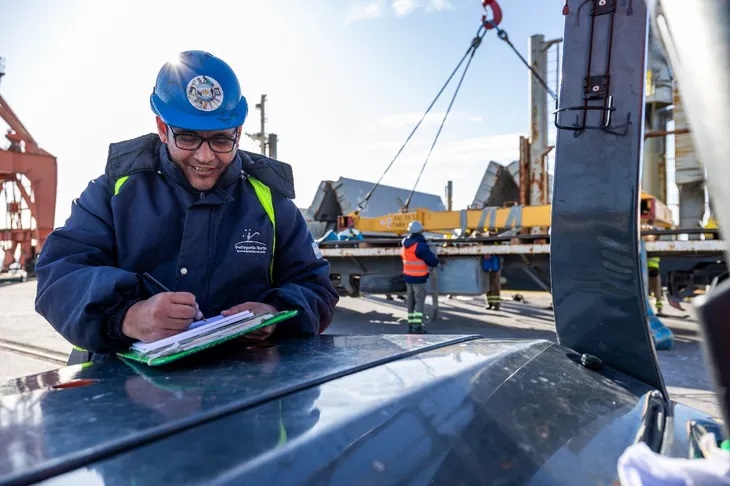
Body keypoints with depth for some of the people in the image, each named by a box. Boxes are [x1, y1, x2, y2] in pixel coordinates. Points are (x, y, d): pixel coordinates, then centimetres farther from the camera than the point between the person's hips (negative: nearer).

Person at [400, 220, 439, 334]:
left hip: (408, 276, 7)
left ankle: (411, 324, 19)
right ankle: (417, 326, -8)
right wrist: (436, 262, 5)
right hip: (418, 278, -7)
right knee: (420, 301, -3)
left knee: (410, 301, 14)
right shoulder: (420, 245, -20)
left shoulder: (405, 244, 3)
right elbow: (432, 260, -15)